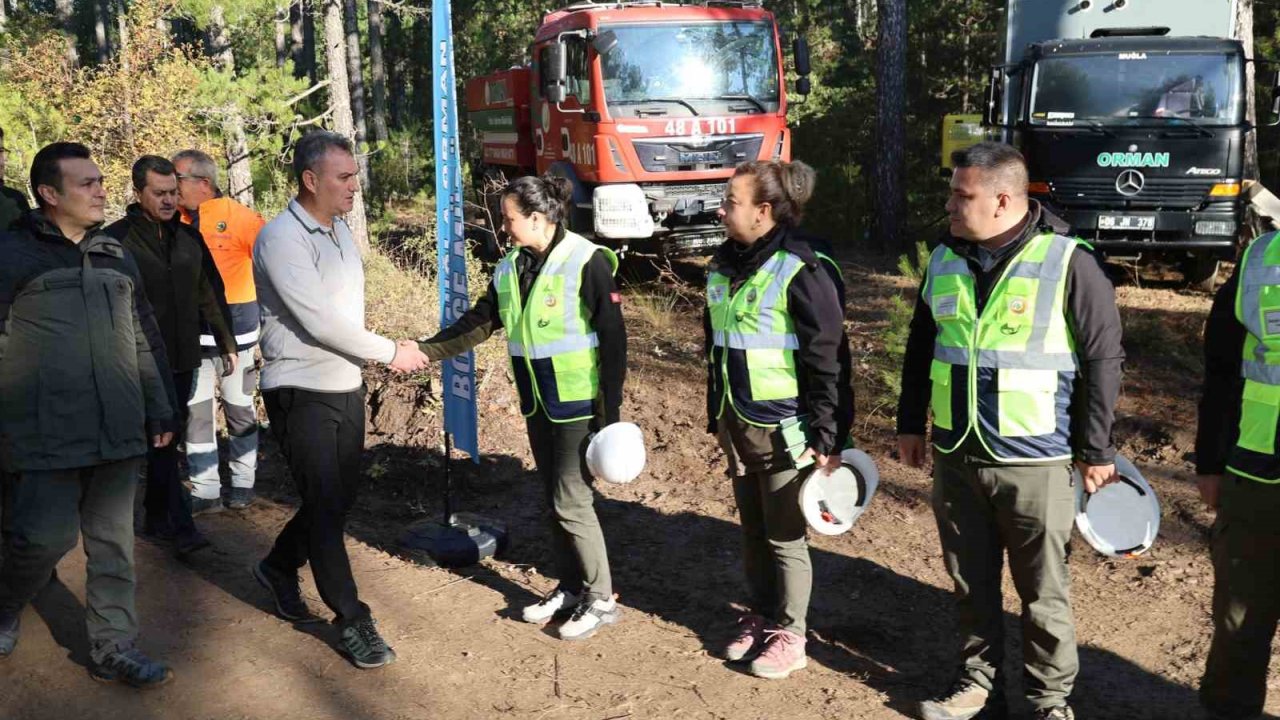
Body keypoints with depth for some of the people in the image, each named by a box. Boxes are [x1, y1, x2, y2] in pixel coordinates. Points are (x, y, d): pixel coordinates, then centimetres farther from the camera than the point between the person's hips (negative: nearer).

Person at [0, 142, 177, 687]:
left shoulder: (116, 256, 14)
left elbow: (144, 340, 19)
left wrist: (160, 410, 17)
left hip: (117, 434, 5)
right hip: (46, 438, -5)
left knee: (113, 544, 9)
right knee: (45, 539, -3)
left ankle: (113, 648, 20)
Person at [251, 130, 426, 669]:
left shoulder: (340, 230, 9)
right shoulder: (281, 238, -17)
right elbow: (320, 321, -21)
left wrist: (382, 352, 0)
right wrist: (391, 353, -13)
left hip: (346, 386, 8)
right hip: (301, 393, -8)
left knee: (340, 496, 15)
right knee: (326, 504, -1)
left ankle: (279, 567, 39)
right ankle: (352, 621, 10)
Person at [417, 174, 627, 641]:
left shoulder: (586, 262, -16)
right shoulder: (510, 269, 5)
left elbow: (613, 340, -15)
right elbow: (478, 322, 13)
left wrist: (610, 414, -15)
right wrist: (426, 350, 3)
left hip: (578, 405, -7)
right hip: (538, 406, 7)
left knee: (571, 502, -3)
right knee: (554, 501, 14)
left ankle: (601, 599, 12)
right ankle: (569, 589, 28)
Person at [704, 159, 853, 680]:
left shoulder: (802, 269, -16)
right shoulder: (723, 266, 7)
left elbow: (829, 358, -16)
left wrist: (828, 437, -17)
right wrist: (716, 416, 20)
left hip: (782, 430, -7)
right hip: (736, 424, 7)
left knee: (785, 537, 5)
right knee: (752, 531, 17)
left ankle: (789, 636, 20)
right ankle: (761, 617, 33)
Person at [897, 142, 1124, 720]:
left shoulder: (1068, 263, -11)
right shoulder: (944, 262, 5)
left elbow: (1104, 359, -8)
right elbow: (920, 348, 15)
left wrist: (1096, 450, -7)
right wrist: (910, 424, 15)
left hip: (1035, 463, -5)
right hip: (956, 458, 5)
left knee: (1044, 592, 8)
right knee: (971, 584, 15)